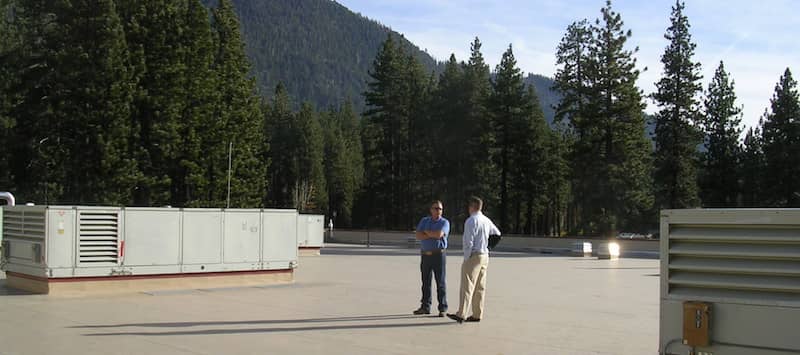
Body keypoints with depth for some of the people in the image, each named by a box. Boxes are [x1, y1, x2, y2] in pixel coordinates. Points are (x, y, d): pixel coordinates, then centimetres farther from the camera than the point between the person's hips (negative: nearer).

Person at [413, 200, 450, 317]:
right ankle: (425, 307, 19)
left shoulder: (444, 222, -1)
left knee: (440, 283, -3)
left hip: (438, 255, -4)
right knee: (426, 282, 10)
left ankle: (442, 309, 0)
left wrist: (426, 232, -5)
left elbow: (439, 234, -20)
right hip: (425, 255, 4)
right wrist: (433, 235, -13)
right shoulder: (424, 221, 10)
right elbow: (418, 236, -3)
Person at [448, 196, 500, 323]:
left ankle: (461, 314, -13)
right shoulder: (486, 220, 11)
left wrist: (466, 258, -10)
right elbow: (497, 233, 26)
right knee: (480, 287, 10)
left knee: (467, 286, -10)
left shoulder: (471, 221, -14)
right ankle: (477, 315, 14)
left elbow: (469, 242, -18)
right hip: (485, 256, 8)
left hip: (473, 256, -8)